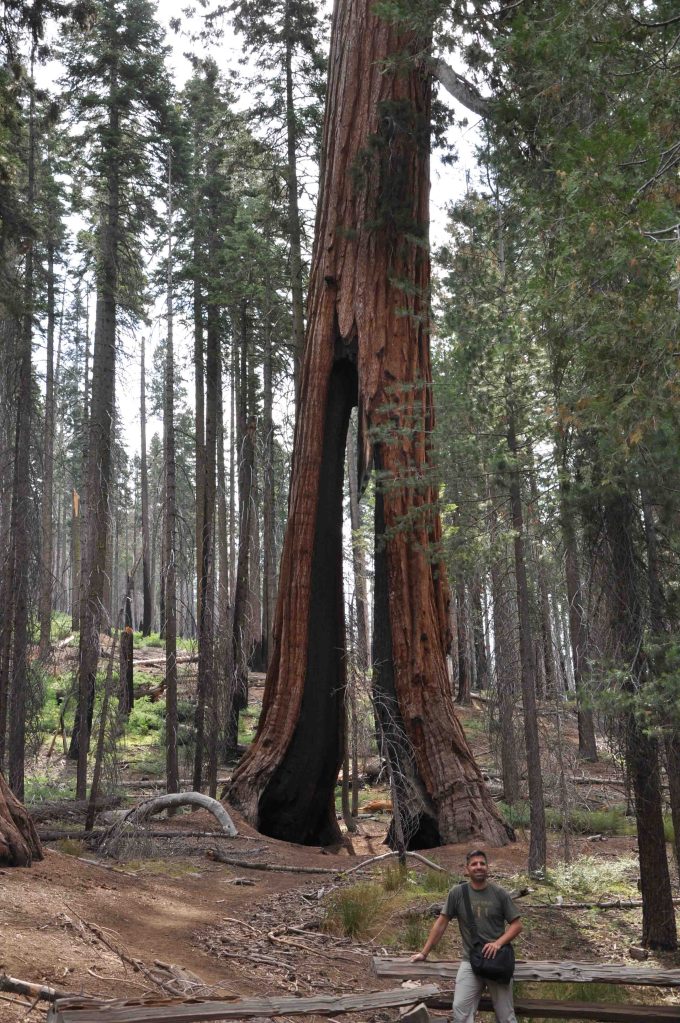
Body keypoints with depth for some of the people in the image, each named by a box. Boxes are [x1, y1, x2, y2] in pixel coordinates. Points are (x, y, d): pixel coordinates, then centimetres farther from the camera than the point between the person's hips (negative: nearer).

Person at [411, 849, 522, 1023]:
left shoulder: (499, 893, -1)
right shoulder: (457, 893, -1)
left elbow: (516, 924, 3)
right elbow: (441, 923, 4)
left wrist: (498, 943, -14)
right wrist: (424, 953, 5)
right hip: (470, 960, 0)